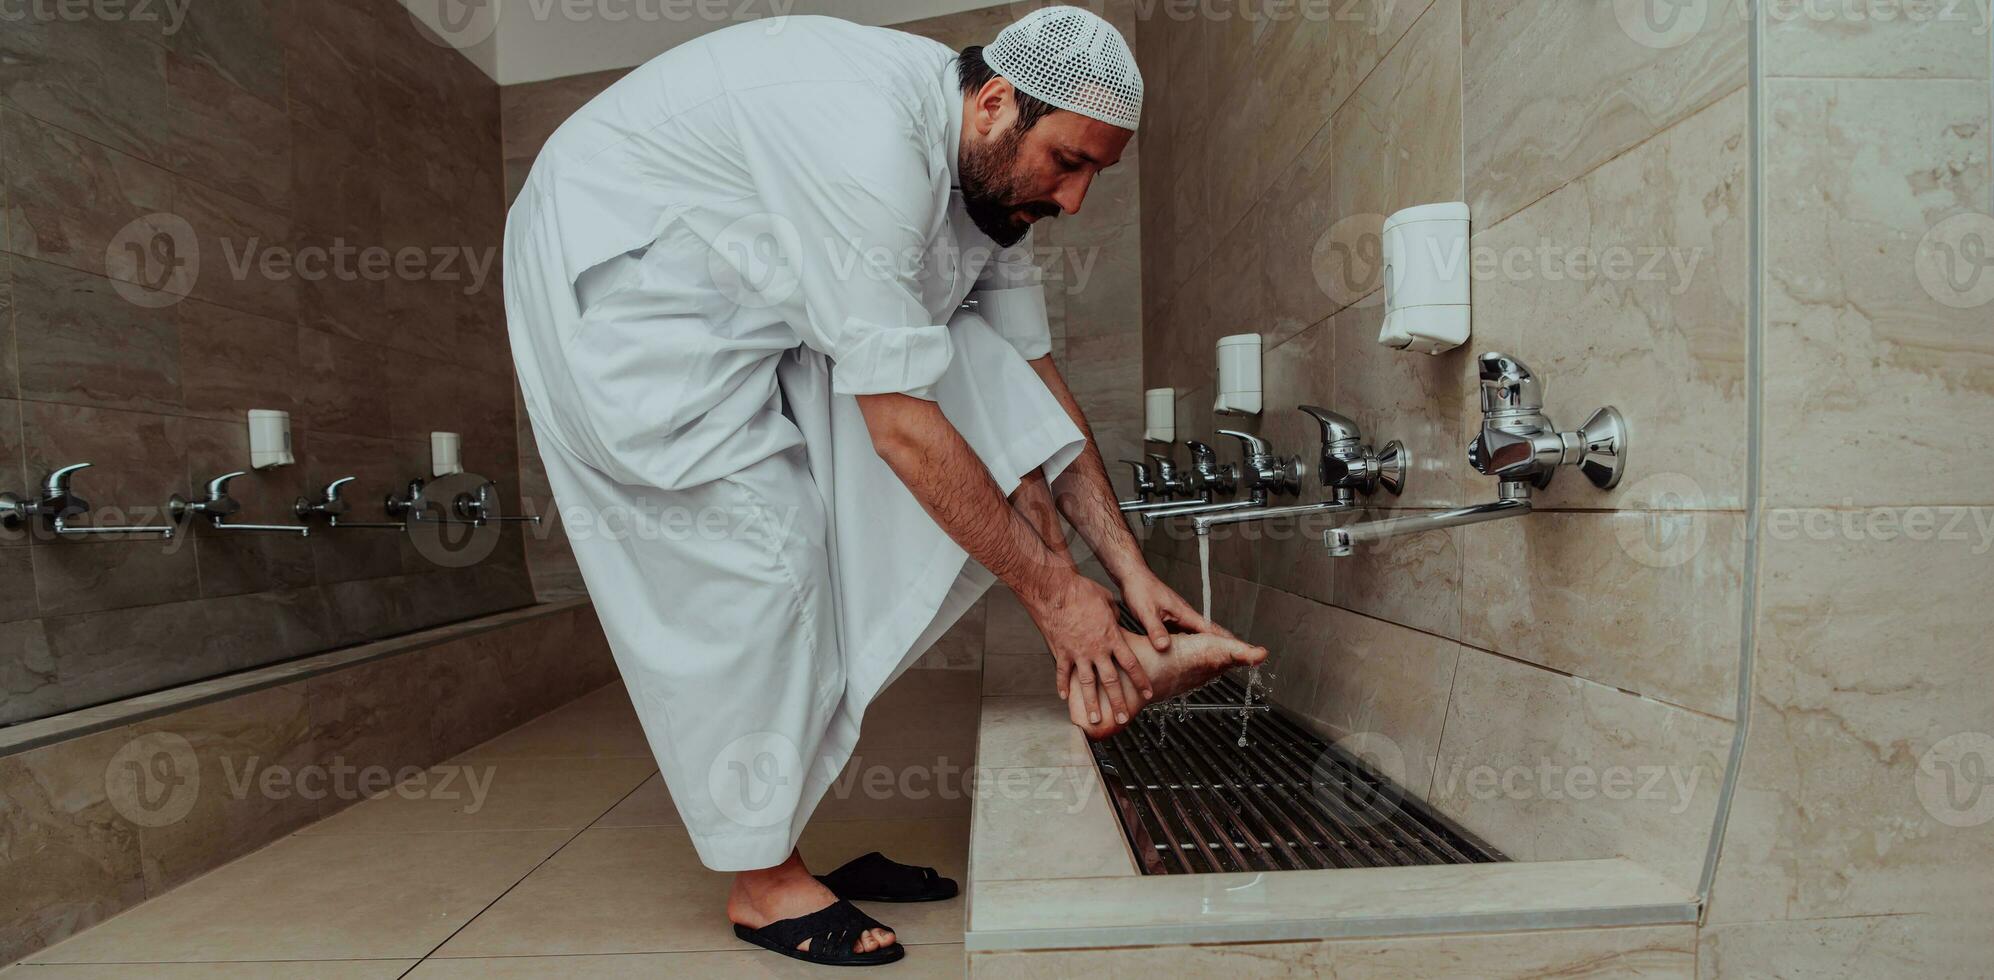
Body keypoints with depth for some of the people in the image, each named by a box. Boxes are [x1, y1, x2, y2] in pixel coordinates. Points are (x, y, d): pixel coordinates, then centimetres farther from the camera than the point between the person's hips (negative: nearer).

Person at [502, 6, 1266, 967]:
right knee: (761, 547, -16)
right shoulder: (868, 139, -33)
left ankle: (1109, 661, -8)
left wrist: (1128, 566, -4)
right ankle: (762, 881, 2)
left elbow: (1032, 377, -1)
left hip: (756, 297, 8)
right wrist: (1053, 591, -24)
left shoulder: (992, 171, -4)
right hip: (619, 277, -7)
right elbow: (902, 426, -33)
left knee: (996, 392, -10)